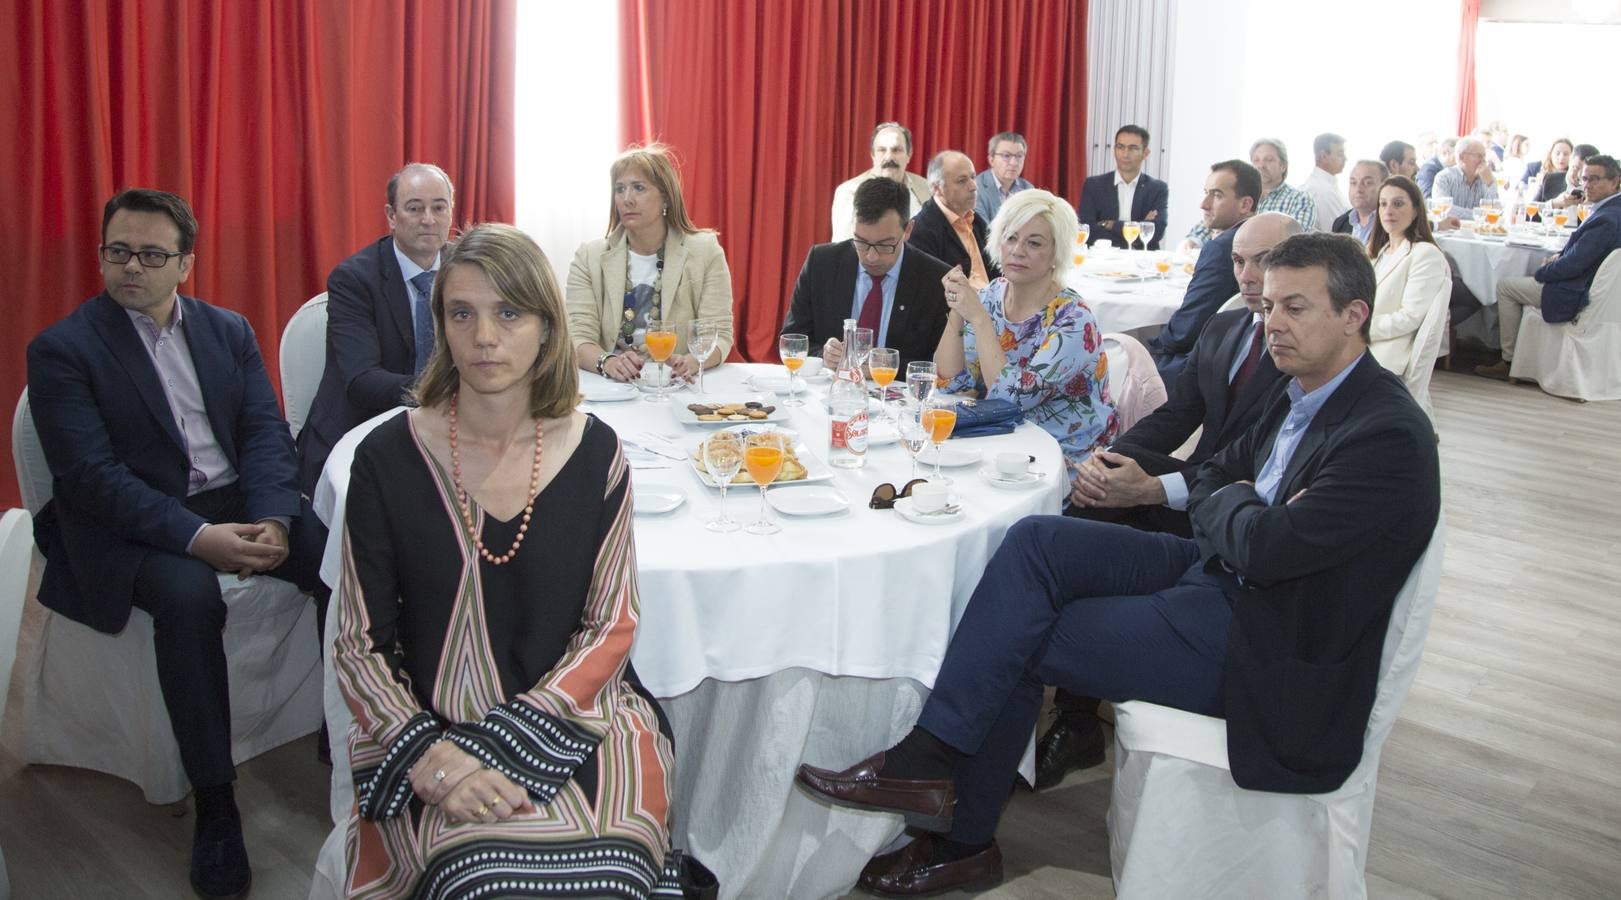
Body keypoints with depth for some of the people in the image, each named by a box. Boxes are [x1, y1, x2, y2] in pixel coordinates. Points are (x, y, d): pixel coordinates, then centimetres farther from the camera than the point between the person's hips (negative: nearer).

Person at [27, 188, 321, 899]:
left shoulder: (229, 331, 12)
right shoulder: (61, 350, -2)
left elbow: (266, 433, 4)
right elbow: (89, 474, -12)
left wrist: (273, 519, -16)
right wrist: (196, 537, -25)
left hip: (238, 502, 4)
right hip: (132, 523, -4)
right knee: (189, 595, -35)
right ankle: (214, 804, -23)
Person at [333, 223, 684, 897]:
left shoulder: (594, 453, 0)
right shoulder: (388, 458, -2)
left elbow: (611, 628, 1)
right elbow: (359, 645, 1)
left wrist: (500, 743, -11)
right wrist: (429, 754, -15)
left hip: (574, 717, 1)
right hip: (430, 730, -1)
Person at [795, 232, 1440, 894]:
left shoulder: (1389, 434, -20)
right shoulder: (1301, 392, 9)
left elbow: (1268, 548, -28)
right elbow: (1210, 481, 16)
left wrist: (1231, 502, -7)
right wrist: (1242, 509, -6)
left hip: (1258, 641, -8)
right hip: (1215, 573, 8)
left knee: (1020, 639, -13)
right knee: (1036, 540, -11)